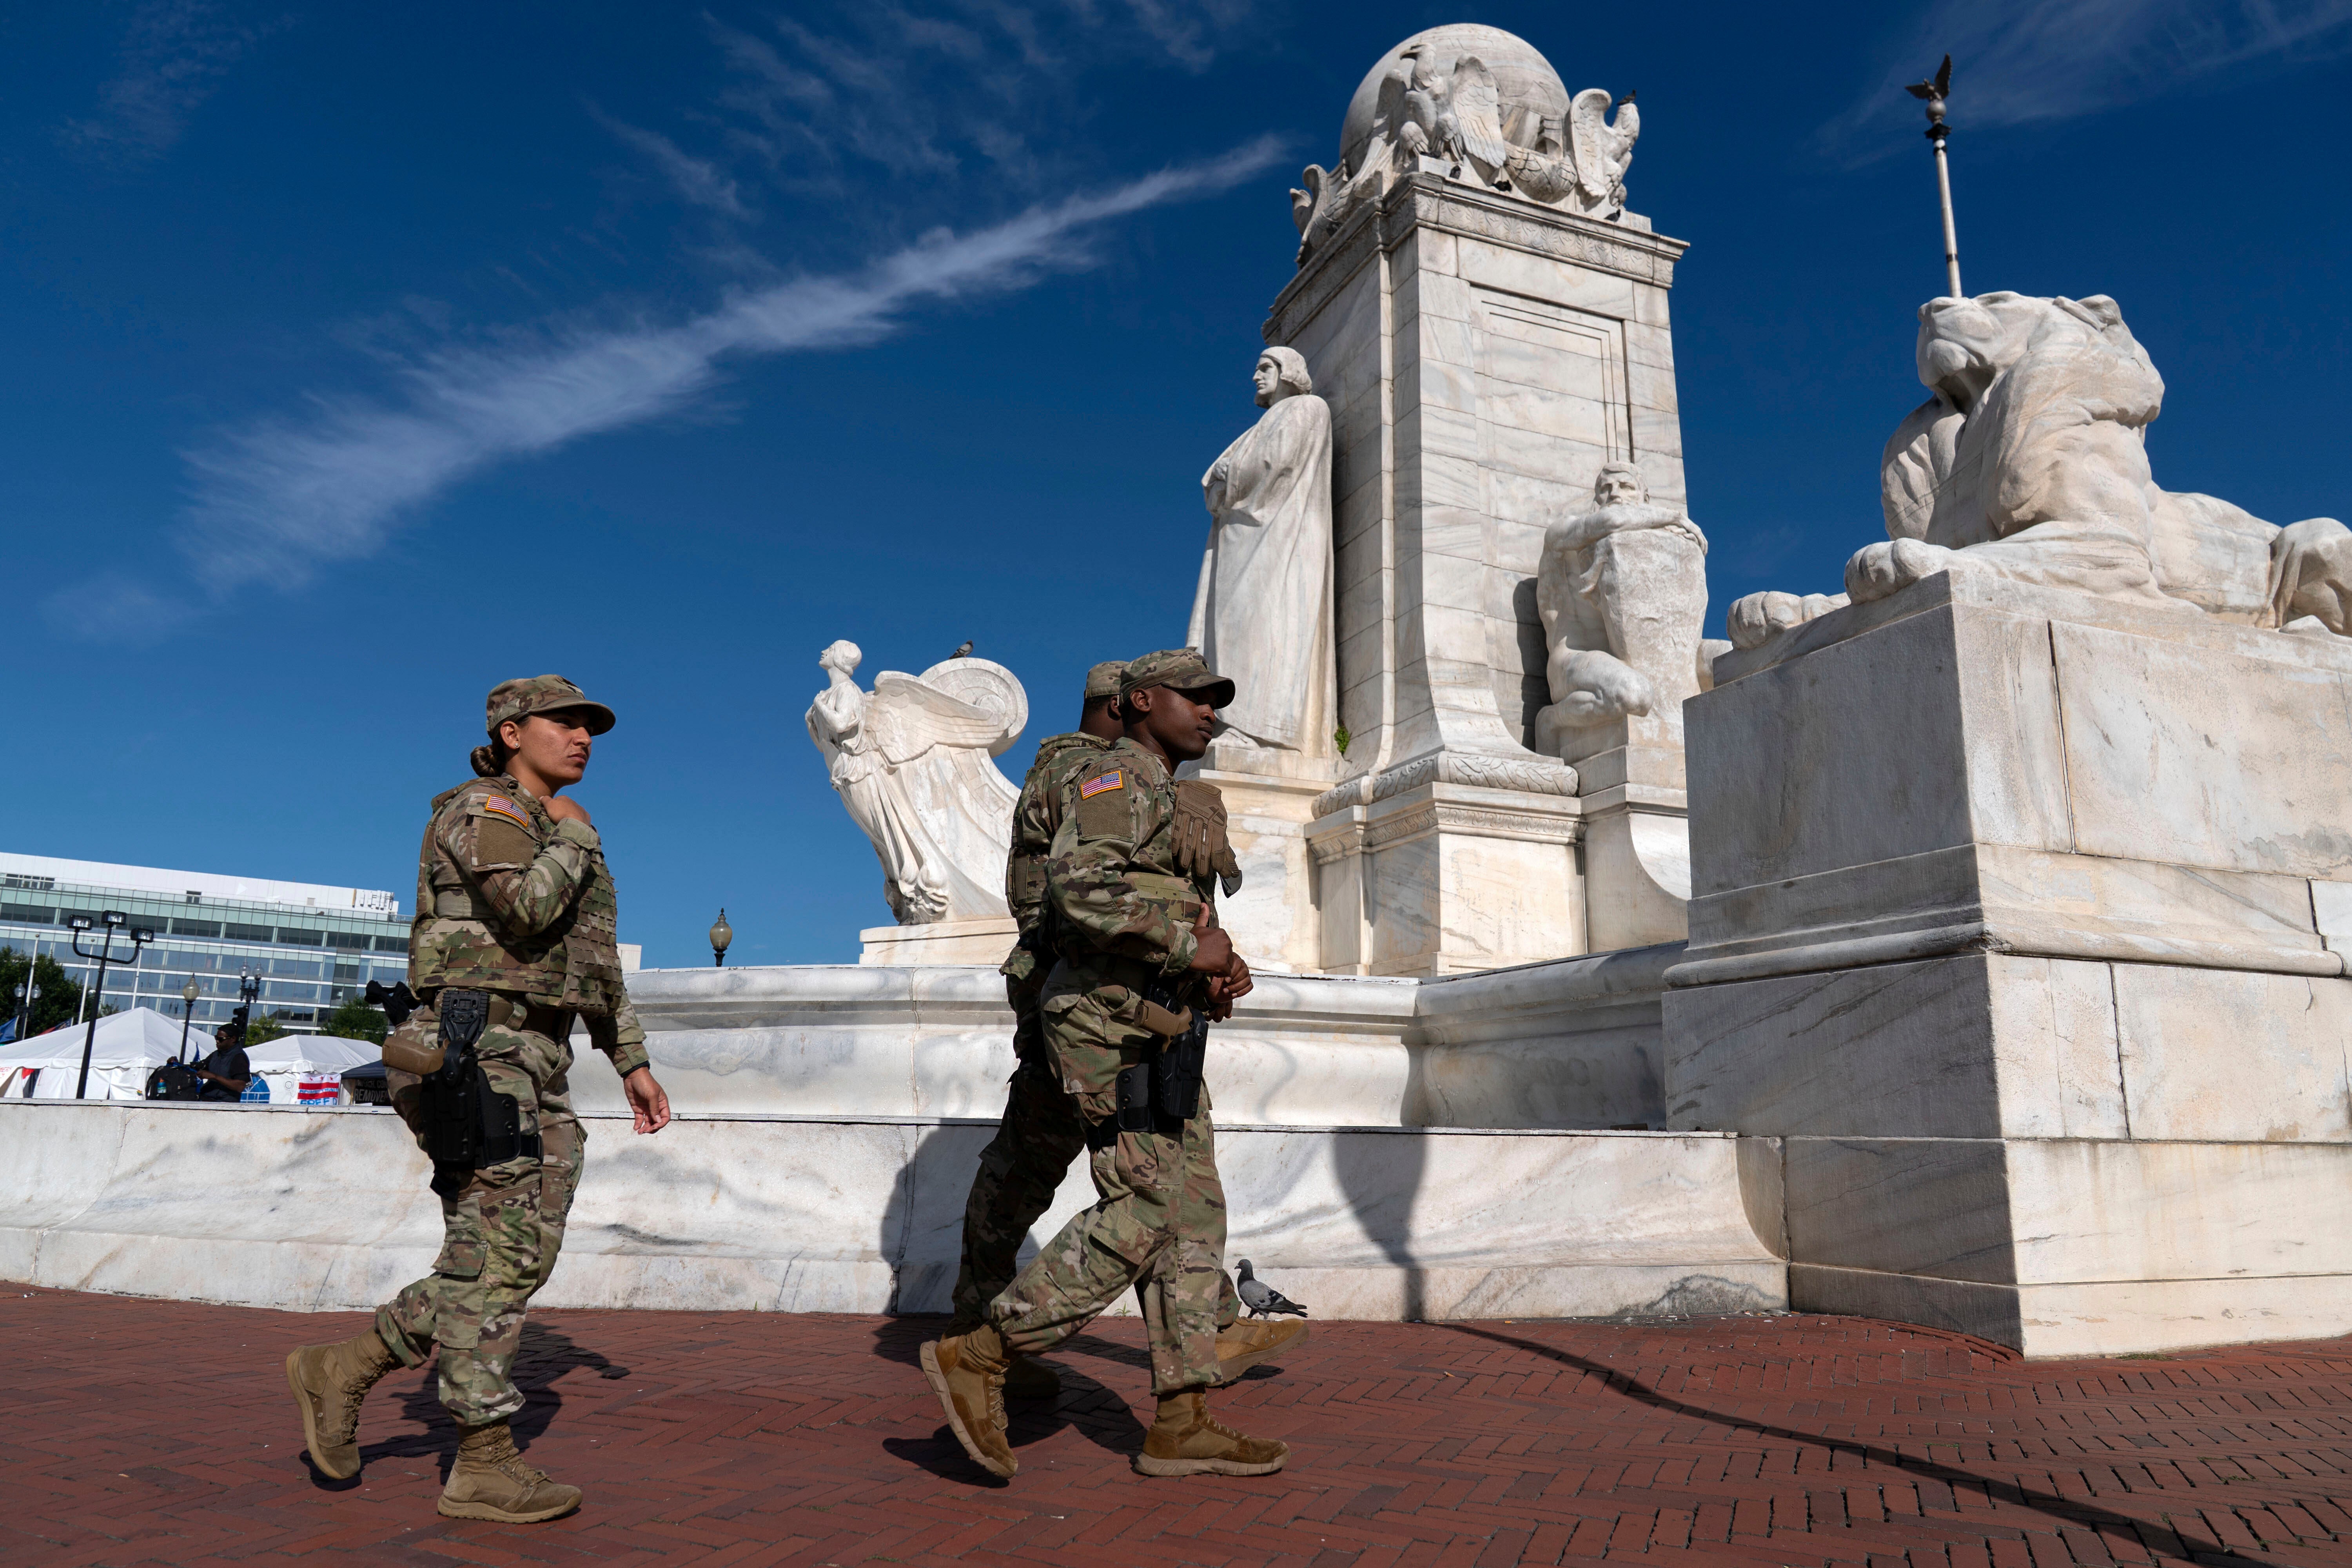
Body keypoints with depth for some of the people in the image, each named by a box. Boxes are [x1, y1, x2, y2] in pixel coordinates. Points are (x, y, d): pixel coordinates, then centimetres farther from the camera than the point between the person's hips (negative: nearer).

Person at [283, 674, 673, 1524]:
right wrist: (575, 836, -6)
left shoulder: (559, 841, 22)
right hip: (476, 1049, -9)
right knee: (497, 1255, -7)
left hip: (537, 1066, 9)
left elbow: (597, 967, 24)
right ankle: (485, 1465, 1)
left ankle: (343, 1369, 20)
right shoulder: (483, 808, -4)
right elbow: (527, 909, -24)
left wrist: (633, 1065, 20)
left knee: (517, 1260, 7)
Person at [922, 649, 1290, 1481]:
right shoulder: (1120, 777, -6)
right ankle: (976, 1357, -3)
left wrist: (1215, 972, 8)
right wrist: (1188, 945, -19)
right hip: (1112, 1026, -10)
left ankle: (1182, 1423, 10)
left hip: (1159, 1037, 10)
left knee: (1195, 1217, 6)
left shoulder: (1170, 801, 25)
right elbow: (1076, 883, -25)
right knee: (1141, 1215, -13)